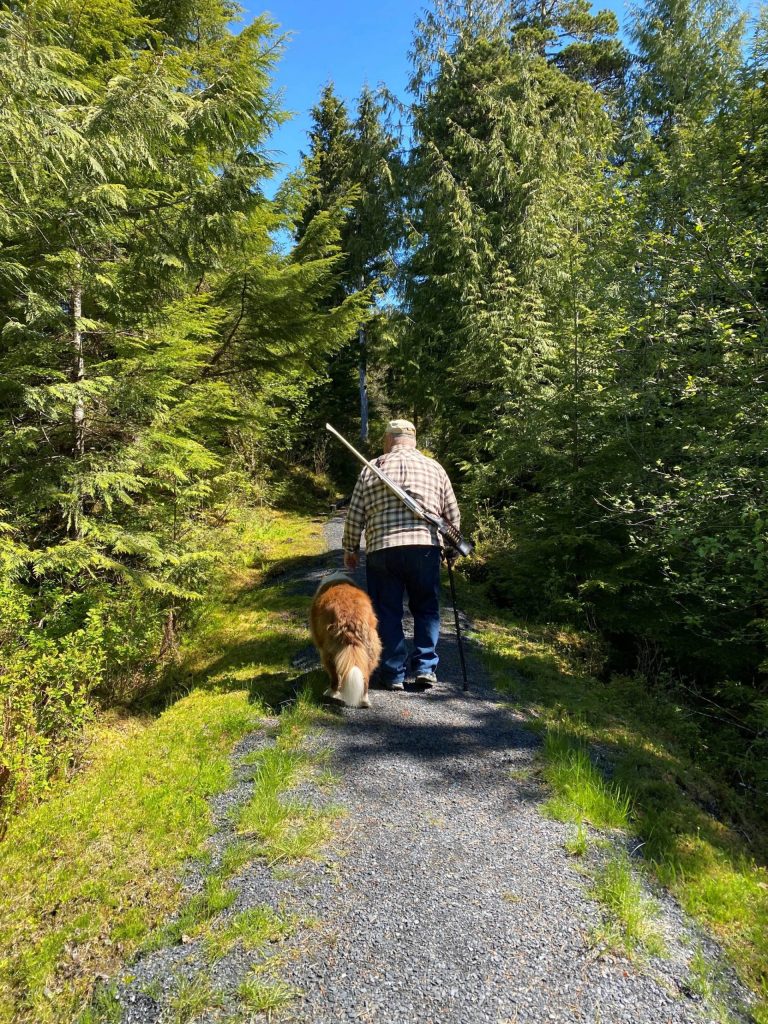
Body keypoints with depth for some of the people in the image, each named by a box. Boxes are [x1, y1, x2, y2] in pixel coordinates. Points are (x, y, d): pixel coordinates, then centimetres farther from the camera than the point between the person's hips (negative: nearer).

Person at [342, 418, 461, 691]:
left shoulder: (371, 469, 7)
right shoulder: (434, 468, 12)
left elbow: (355, 515, 5)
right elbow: (452, 514, 13)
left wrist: (350, 549, 16)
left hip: (382, 549, -1)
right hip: (425, 547, 1)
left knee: (387, 612, 9)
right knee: (426, 609, 16)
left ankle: (393, 674, 13)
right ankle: (425, 668, 12)